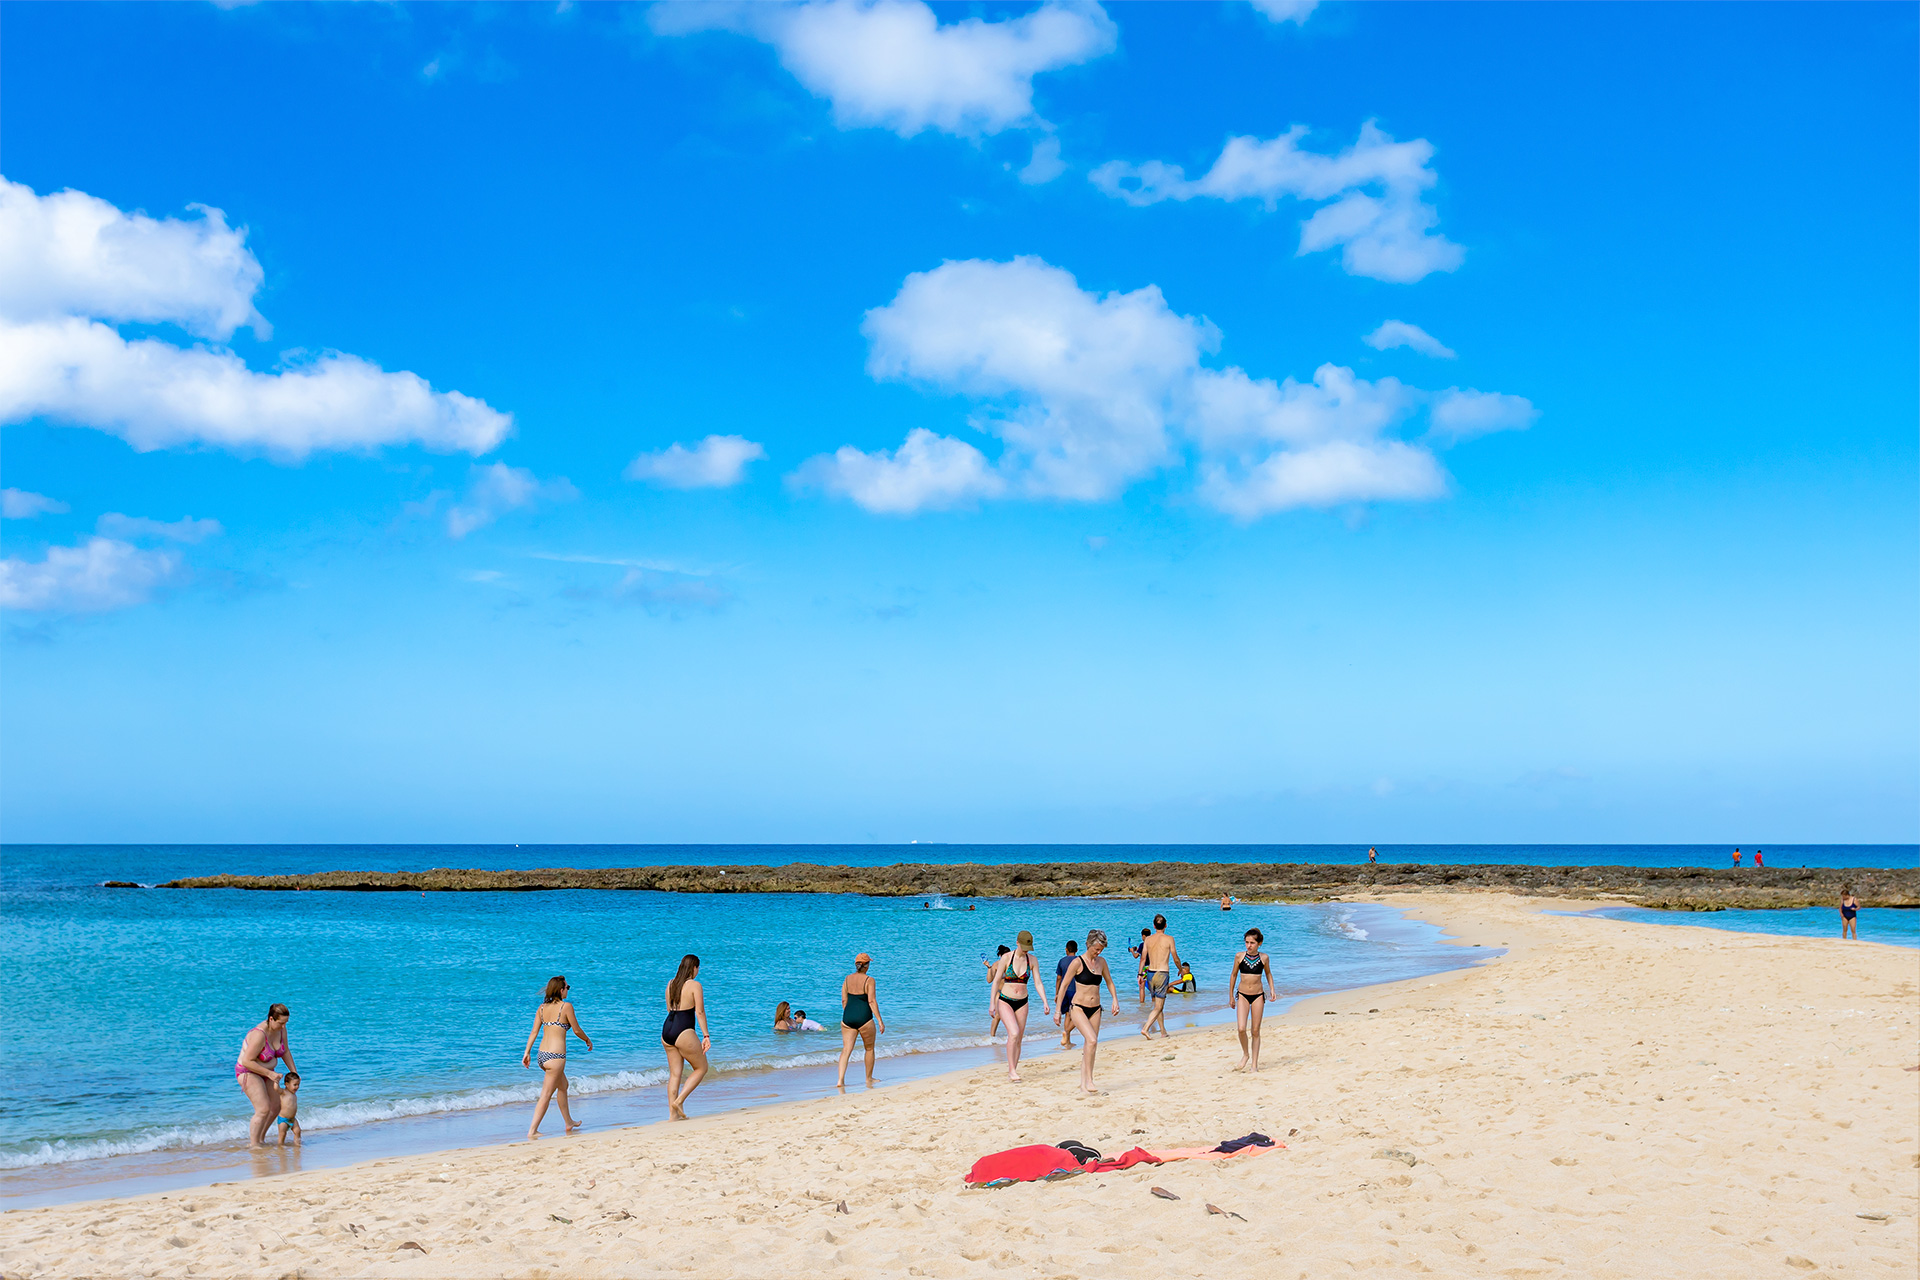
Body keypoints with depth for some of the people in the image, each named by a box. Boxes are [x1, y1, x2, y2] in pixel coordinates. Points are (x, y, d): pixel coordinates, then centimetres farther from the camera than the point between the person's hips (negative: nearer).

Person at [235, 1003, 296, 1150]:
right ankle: (253, 1145, -7)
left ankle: (260, 1139, 25)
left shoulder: (281, 1029, -8)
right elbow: (247, 1061, -30)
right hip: (248, 1072, -8)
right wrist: (270, 1074, -27)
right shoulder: (259, 1035, -32)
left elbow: (285, 1052, 7)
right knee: (263, 1109, -18)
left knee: (276, 1107, 8)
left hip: (265, 1072, 8)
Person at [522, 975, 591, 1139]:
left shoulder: (542, 1008, 8)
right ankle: (532, 1131, -9)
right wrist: (588, 1041, 15)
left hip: (542, 1054, 8)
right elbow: (576, 1030, -1)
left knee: (563, 1086, 25)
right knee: (546, 1095, -5)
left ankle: (569, 1122, 38)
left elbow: (534, 1032, 5)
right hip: (556, 1055, -8)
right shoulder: (566, 1006, -9)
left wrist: (527, 1052, 6)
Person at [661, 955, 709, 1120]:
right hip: (683, 1032, -7)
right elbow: (700, 1012, -10)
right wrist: (706, 1036, -7)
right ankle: (679, 1101, -3)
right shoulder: (695, 985, -6)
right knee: (701, 1068, 8)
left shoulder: (671, 984, 14)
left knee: (675, 1073, 12)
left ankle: (672, 1114, 10)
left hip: (667, 1030, 7)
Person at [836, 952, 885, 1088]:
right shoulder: (869, 980, -8)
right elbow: (872, 1001, -13)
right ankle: (868, 1079, 26)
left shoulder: (847, 979, 6)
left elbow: (844, 1000, 8)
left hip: (848, 1017, 4)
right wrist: (880, 1020, -10)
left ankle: (840, 1080, -13)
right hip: (864, 1018, -4)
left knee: (846, 1049, 2)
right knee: (870, 1049, 16)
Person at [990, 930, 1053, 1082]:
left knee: (1018, 1039, 4)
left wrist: (1045, 1002, -9)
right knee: (1014, 1033, -21)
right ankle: (1011, 1069, -15)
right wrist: (992, 1003, -9)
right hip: (1005, 1001, -4)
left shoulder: (1031, 960, 1)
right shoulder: (1006, 958, -8)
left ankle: (1012, 1072, 15)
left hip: (1022, 1003, 4)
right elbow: (996, 981, -5)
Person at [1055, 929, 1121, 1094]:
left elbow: (1109, 982, 20)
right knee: (1092, 1040, -23)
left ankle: (1084, 1085, 12)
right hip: (1078, 1008, -6)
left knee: (1089, 1046, 5)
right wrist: (1058, 1010, -4)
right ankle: (1089, 1080, -18)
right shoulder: (1077, 962, -10)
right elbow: (1064, 985, -5)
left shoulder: (1101, 962, 7)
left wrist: (1115, 1000, 4)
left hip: (1095, 1009, 6)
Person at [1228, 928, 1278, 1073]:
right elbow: (1233, 976, 8)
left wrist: (1272, 989, 4)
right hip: (1242, 995, 0)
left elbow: (1268, 973, 17)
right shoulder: (1239, 956, -3)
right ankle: (1245, 1054, 11)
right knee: (1241, 1029, -14)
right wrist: (1231, 996, 11)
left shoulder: (1263, 958, -2)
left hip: (1258, 996, 0)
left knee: (1255, 1031, 5)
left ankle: (1254, 1063, 13)